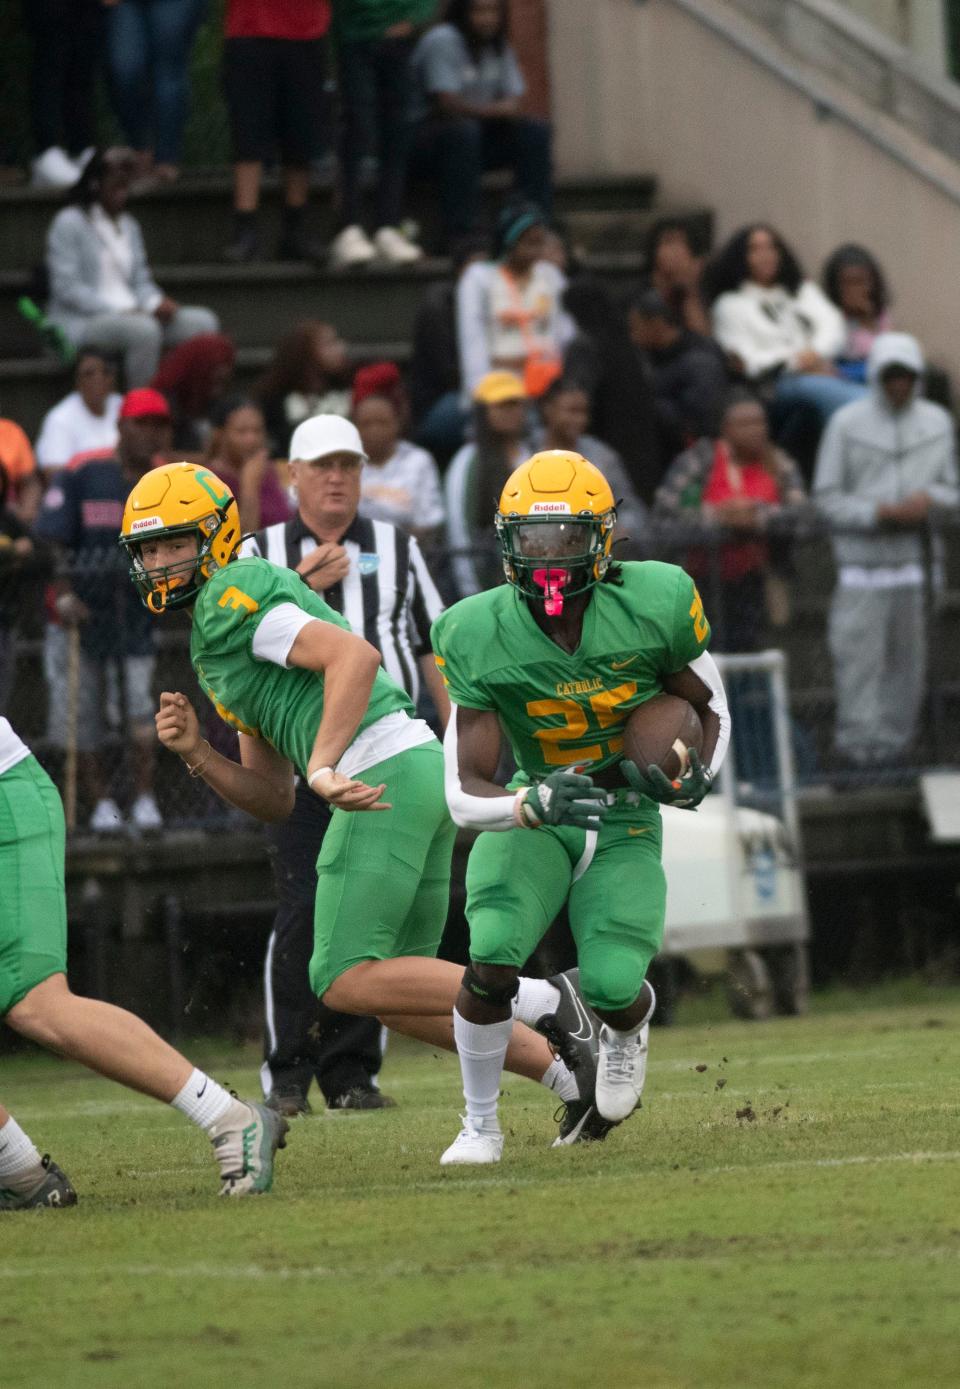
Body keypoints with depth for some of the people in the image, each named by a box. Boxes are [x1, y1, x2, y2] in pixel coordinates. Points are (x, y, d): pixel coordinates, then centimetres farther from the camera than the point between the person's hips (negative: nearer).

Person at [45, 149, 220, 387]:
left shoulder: (128, 225, 20)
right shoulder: (69, 223, -3)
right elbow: (68, 289, -11)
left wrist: (157, 303, -5)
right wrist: (119, 311, -18)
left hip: (132, 314, 8)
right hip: (81, 322, -8)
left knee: (203, 321, -11)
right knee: (144, 329, -37)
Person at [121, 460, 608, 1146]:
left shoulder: (229, 598, -2)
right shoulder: (221, 640, 28)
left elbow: (355, 655, -18)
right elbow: (273, 800, 25)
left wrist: (324, 767, -24)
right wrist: (196, 752, 10)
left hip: (384, 776, -10)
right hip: (422, 773, 10)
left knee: (347, 981, -9)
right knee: (398, 992, 13)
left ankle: (543, 1003, -11)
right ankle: (570, 1072, 8)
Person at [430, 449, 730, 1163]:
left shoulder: (653, 607, -18)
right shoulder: (480, 638, -20)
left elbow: (713, 709, 2)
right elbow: (467, 793, -18)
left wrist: (696, 778, -19)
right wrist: (536, 803, -39)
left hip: (625, 824, 0)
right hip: (531, 815, 0)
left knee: (612, 988, -18)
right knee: (492, 960, -26)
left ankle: (628, 1028, 25)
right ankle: (481, 1124, 0)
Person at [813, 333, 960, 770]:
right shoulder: (847, 424, -2)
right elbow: (827, 498, -4)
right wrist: (881, 512, -15)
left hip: (915, 564, 4)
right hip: (862, 560, -4)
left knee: (907, 658, 5)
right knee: (859, 653, -9)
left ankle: (893, 740, 13)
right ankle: (858, 738, -6)